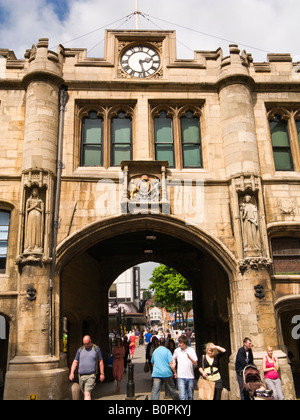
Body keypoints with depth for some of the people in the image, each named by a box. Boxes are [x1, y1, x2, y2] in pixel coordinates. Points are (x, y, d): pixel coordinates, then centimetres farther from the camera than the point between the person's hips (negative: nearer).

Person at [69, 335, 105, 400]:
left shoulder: (96, 348, 1)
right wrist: (72, 373, -4)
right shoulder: (80, 350, 7)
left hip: (91, 375, -4)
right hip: (81, 375, 4)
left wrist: (102, 373, 2)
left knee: (87, 394, -16)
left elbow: (101, 361, 5)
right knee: (85, 394, 12)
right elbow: (75, 362, 8)